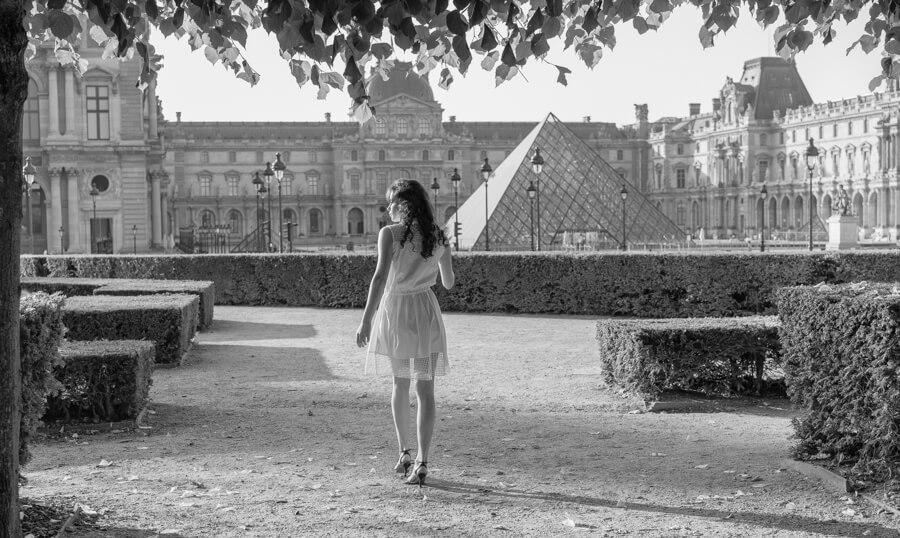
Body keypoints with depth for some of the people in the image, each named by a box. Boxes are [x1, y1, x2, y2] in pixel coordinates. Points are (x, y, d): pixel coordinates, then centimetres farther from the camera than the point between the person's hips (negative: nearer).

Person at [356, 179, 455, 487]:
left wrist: (366, 320, -19)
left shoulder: (390, 234, -9)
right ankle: (422, 462, -6)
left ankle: (404, 453, 24)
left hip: (393, 309, -1)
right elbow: (449, 283, 11)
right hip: (425, 312, 1)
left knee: (400, 384, 18)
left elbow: (380, 277, -19)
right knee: (425, 390, 1)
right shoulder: (438, 237, 2)